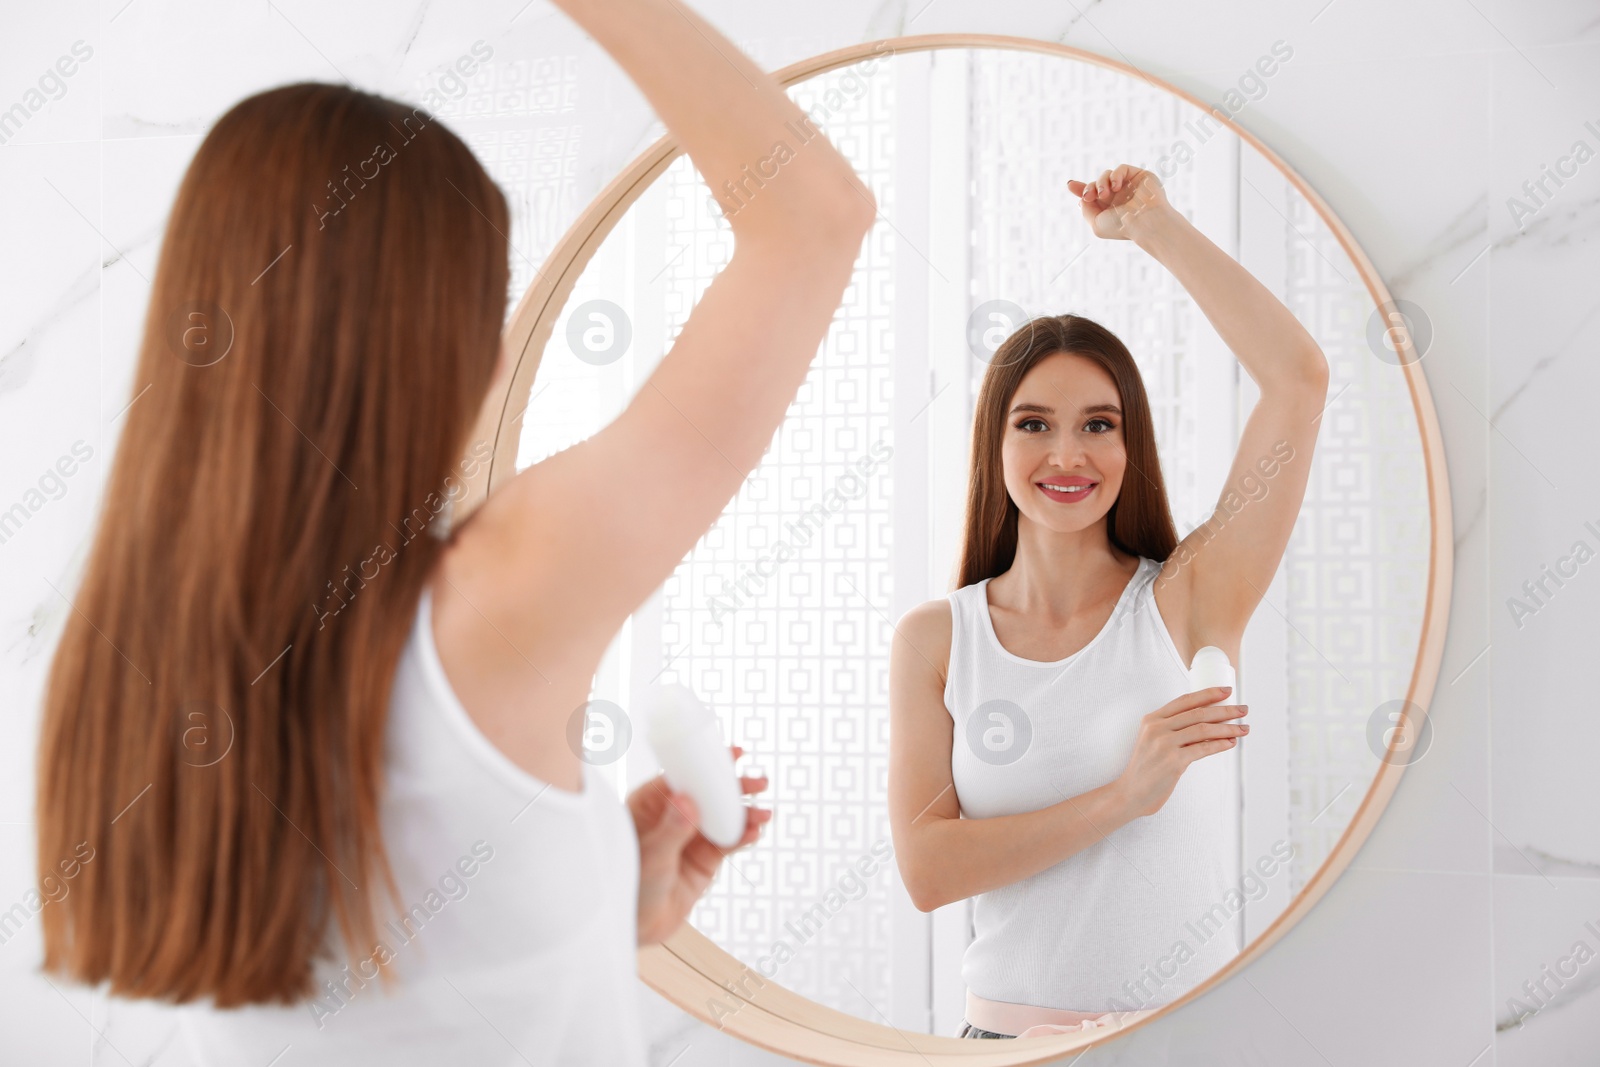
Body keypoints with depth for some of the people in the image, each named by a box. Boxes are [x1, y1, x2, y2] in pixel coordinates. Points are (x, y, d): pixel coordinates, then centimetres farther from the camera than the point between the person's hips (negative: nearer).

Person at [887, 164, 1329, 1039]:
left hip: (1191, 1029, -1)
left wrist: (1153, 224, -11)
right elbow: (925, 868, -12)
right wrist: (1122, 797, -21)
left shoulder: (1185, 600, -6)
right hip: (1010, 1028, 1)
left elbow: (1300, 375, -16)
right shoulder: (935, 639, -2)